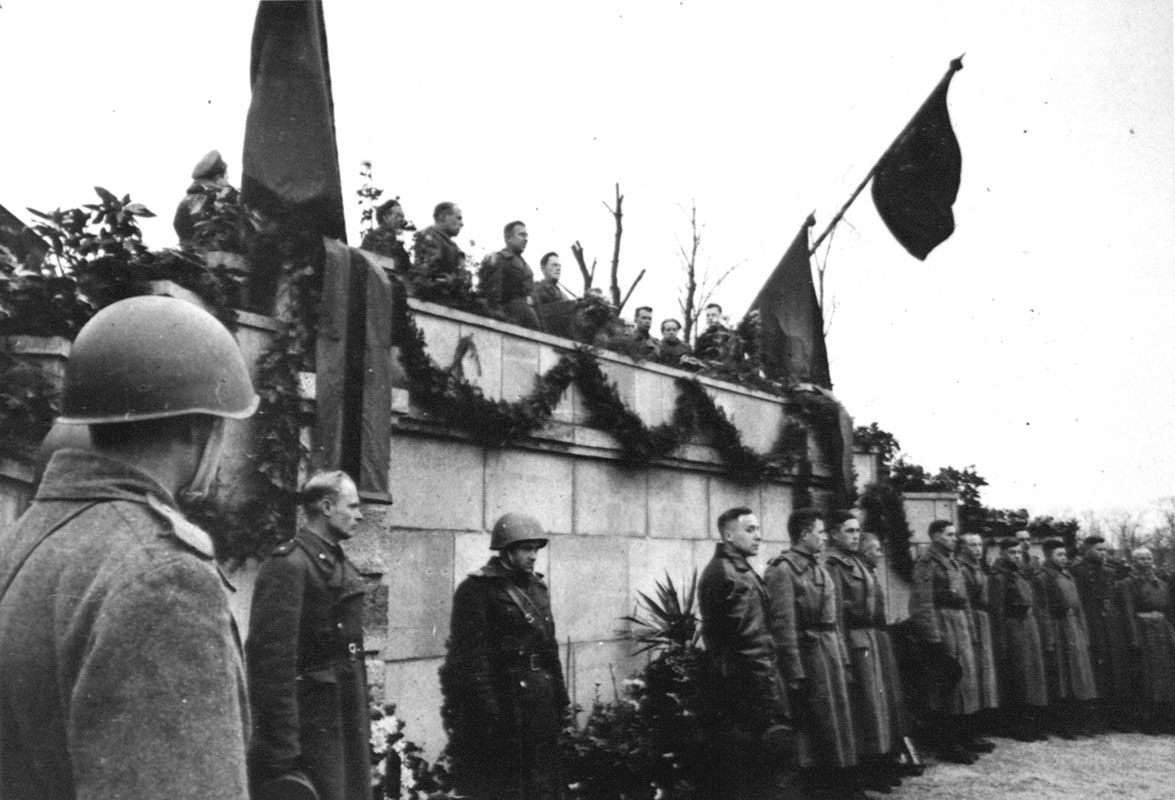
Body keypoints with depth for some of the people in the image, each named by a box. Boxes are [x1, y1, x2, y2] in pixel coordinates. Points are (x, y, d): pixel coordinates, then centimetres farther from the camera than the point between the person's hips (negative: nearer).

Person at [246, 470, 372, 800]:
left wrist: (362, 724, 15)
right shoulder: (288, 565, -15)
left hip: (348, 722, 9)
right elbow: (272, 656, -20)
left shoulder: (341, 563, 13)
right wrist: (283, 746, -22)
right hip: (310, 725, -9)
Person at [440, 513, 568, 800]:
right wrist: (488, 708, -20)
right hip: (503, 700, -7)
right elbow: (471, 655, -15)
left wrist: (559, 697, 12)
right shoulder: (477, 589, -10)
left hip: (542, 698, 7)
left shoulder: (536, 587, 13)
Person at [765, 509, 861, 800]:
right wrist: (794, 673, -20)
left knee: (840, 719, 14)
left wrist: (843, 658, 13)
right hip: (807, 653, -9)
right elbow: (783, 625, -18)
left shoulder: (819, 569, 14)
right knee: (814, 726, 1)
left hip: (831, 653, 9)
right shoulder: (783, 570, -14)